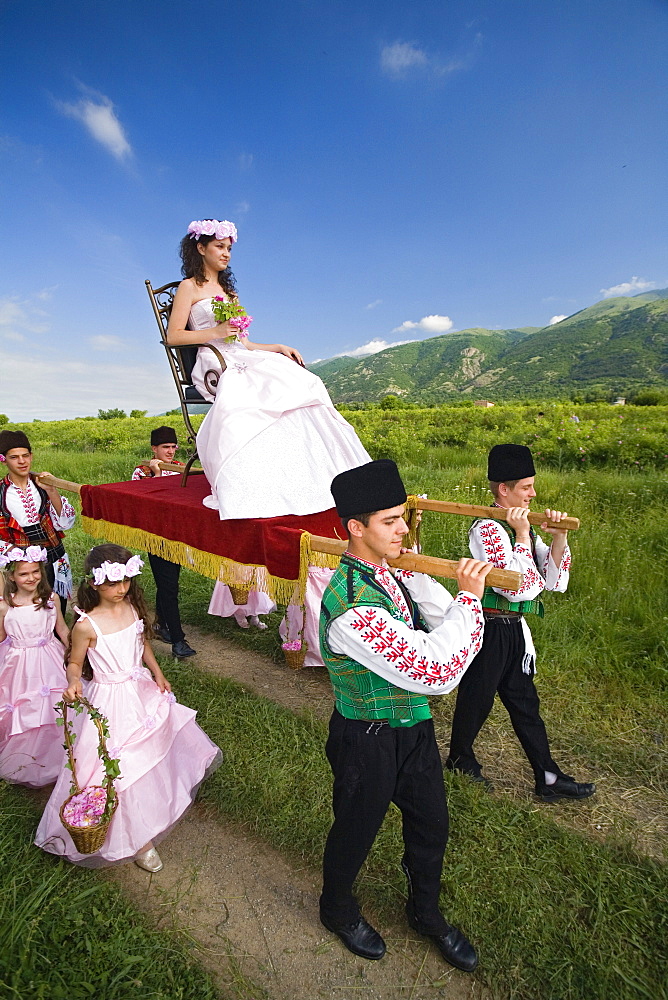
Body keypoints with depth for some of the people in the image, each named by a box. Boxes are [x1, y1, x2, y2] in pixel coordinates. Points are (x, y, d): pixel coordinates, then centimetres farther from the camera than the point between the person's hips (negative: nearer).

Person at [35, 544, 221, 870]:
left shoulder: (133, 608, -8)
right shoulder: (87, 626, -23)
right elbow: (75, 663, -8)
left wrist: (157, 673, 2)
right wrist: (73, 683, -28)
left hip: (142, 690, 6)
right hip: (111, 700, -6)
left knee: (152, 746, 23)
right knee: (120, 766, 5)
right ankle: (138, 840, 26)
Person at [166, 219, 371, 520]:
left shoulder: (229, 290, 29)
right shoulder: (189, 287, 10)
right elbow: (173, 336, -2)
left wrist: (278, 347, 7)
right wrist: (215, 331, -13)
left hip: (243, 359, 6)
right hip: (215, 364, -6)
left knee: (301, 383, -21)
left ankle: (310, 481, -30)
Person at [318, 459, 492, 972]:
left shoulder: (387, 572, -6)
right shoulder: (353, 607, -35)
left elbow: (441, 619, 1)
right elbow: (435, 672, -35)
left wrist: (412, 568, -13)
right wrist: (469, 597, -29)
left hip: (414, 726, 8)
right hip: (370, 742, -7)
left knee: (431, 823, 26)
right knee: (356, 832, 21)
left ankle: (425, 911, 56)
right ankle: (337, 910, 54)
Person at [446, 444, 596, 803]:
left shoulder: (521, 526, 5)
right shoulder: (488, 529, -21)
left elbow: (554, 582, 4)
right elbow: (520, 586, -26)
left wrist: (558, 538, -8)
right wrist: (522, 535, -23)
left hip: (513, 629, 8)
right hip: (490, 630, -8)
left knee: (524, 700, 18)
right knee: (477, 698, 12)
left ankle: (549, 779, 32)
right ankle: (461, 759, 37)